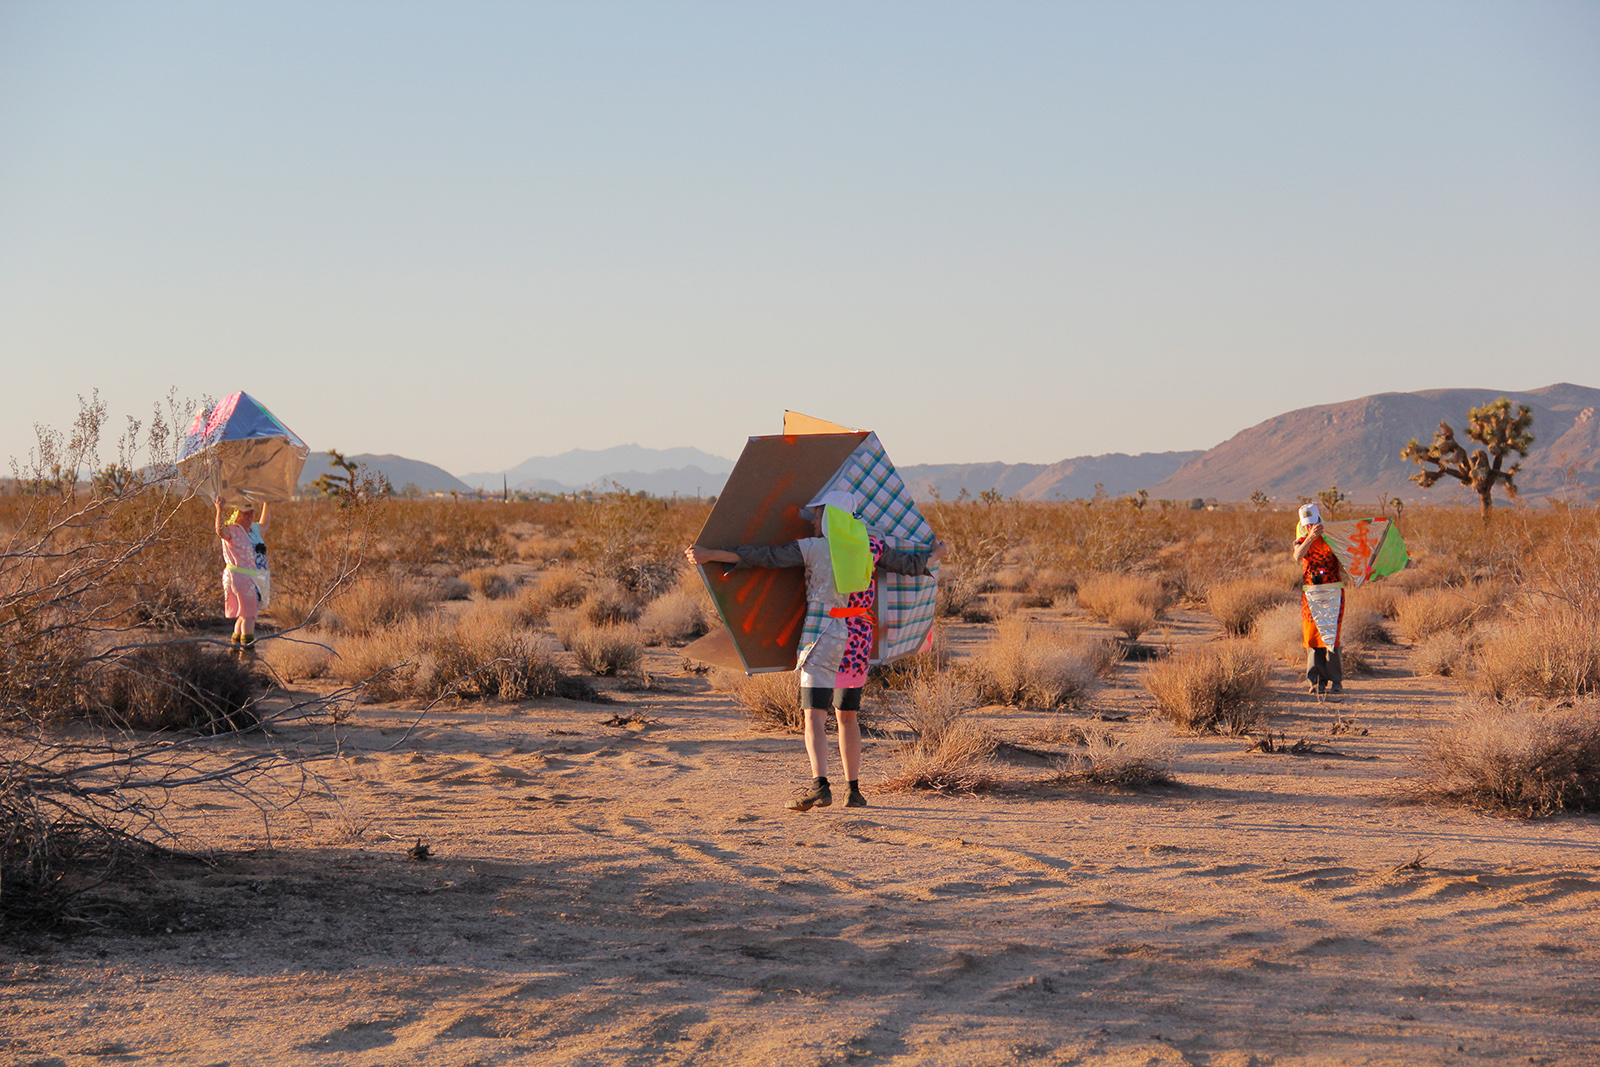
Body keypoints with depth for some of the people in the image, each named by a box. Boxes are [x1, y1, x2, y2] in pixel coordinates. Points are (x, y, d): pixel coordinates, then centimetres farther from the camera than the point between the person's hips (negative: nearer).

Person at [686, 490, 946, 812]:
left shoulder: (812, 548, -6)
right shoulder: (869, 545, 8)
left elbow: (761, 556, -10)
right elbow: (910, 564, 20)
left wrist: (710, 554, -8)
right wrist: (935, 555, 42)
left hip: (823, 637, -5)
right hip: (857, 640, 5)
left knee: (815, 715, -12)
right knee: (847, 716, 17)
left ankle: (819, 785, -29)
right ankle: (854, 790, 18)